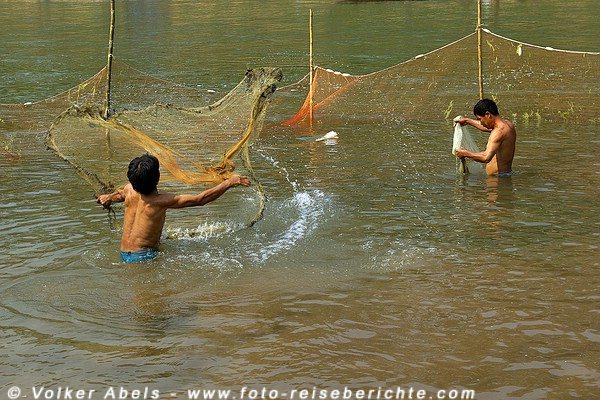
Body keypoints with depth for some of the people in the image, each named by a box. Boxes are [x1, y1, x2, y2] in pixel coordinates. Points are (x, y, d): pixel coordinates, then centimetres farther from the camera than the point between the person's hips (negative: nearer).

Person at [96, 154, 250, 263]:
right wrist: (229, 182, -13)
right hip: (143, 255, -8)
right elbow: (200, 199, -19)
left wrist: (109, 197, 46)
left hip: (124, 254, 8)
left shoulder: (129, 190, -3)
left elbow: (119, 194, 24)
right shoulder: (161, 201, -20)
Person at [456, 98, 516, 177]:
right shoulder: (508, 123, 10)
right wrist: (467, 120, 43)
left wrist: (465, 153, -17)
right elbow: (486, 127, 33)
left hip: (498, 176, -10)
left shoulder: (499, 131, -20)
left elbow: (486, 158, -31)